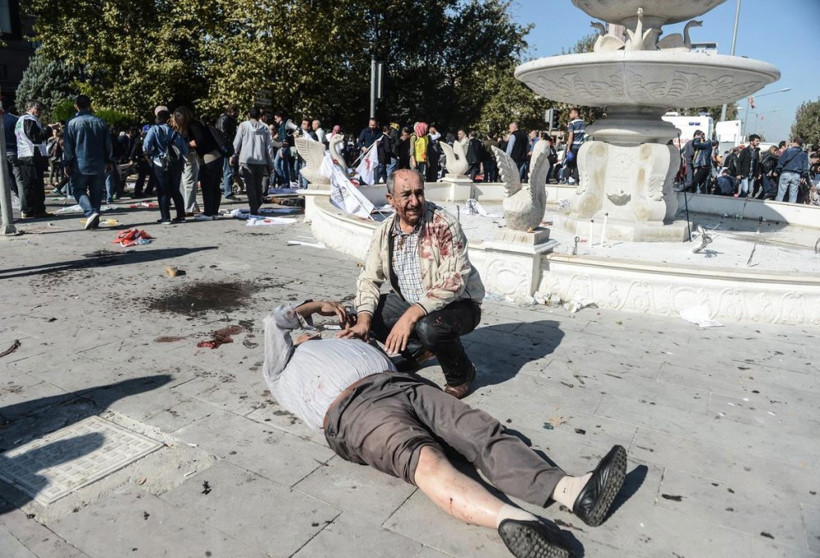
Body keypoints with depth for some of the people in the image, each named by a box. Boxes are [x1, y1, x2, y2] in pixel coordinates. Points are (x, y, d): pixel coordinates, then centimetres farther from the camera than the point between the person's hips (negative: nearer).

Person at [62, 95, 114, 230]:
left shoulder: (72, 123, -5)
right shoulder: (100, 122, 3)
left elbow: (67, 146, -4)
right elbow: (108, 144, 8)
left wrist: (67, 164, 4)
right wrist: (109, 161, 16)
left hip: (80, 165, -3)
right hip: (98, 165, 3)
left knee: (78, 190, 8)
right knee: (96, 192, 10)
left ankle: (90, 212, -14)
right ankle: (95, 220, 10)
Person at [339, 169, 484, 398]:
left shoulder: (444, 225, -22)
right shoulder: (385, 232, -4)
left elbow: (454, 281, -30)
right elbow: (369, 278, -2)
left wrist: (411, 315, -38)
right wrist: (364, 320, -20)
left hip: (457, 303, -6)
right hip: (410, 303, 6)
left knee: (429, 326, -37)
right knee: (366, 313, -7)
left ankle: (461, 373, -4)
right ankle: (418, 350, 11)